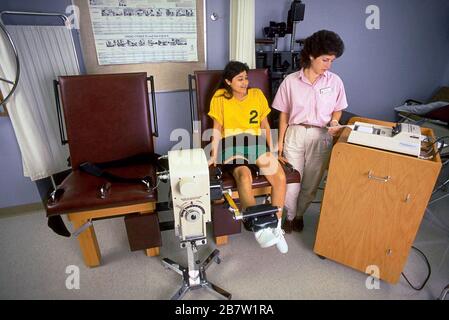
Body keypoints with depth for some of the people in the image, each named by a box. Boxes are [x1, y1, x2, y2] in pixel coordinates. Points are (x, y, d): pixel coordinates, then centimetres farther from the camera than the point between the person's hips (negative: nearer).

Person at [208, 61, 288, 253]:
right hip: (232, 145, -2)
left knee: (280, 177, -21)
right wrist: (214, 155, -6)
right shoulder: (220, 97, 3)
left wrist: (271, 150, 0)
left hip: (256, 144, 3)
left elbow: (265, 125, 12)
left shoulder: (257, 94, 10)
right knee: (244, 176, -34)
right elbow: (217, 129, 2)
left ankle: (276, 228, -5)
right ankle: (258, 229, -25)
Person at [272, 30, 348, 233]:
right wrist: (280, 141, -1)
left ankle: (299, 214, 34)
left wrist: (334, 122, -10)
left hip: (321, 137, 2)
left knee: (311, 181, 10)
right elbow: (284, 114, 1)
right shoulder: (291, 81, -3)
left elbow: (337, 110, 12)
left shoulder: (335, 81, 1)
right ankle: (290, 215, 27)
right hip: (295, 134, -1)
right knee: (292, 179, 1)